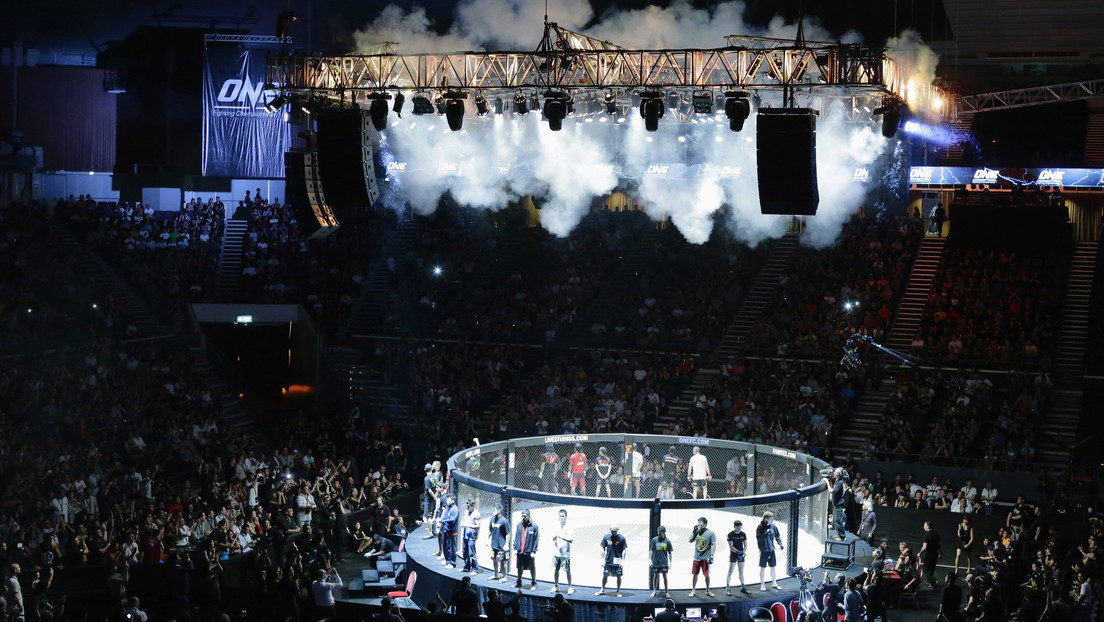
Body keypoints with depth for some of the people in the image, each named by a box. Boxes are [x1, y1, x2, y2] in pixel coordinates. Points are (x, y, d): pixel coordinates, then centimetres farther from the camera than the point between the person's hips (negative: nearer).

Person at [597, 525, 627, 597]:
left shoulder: (621, 538, -6)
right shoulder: (606, 537, 0)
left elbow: (623, 550, -2)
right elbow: (603, 549, 8)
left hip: (617, 561, -2)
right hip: (608, 561, 2)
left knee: (618, 576, 4)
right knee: (605, 575, 5)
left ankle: (618, 591, 16)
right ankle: (602, 590, 20)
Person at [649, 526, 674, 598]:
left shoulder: (667, 541, -4)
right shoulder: (654, 540, -4)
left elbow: (669, 553, 2)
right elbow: (651, 550, 2)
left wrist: (670, 563, 2)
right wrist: (650, 560, -2)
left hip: (664, 562, 0)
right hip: (655, 562, 0)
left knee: (664, 576, 5)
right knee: (655, 576, 8)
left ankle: (666, 592, 16)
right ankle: (654, 591, 18)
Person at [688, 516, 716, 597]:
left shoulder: (710, 533, -8)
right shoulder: (697, 532, 4)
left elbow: (713, 545, -8)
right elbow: (690, 540, 9)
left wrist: (711, 556, -13)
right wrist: (694, 531, -2)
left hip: (705, 558, -4)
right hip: (696, 557, 4)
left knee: (707, 575, 6)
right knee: (694, 574, 7)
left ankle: (707, 590, 23)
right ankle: (693, 590, 18)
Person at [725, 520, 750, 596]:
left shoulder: (743, 534, 3)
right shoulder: (730, 534, -10)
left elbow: (745, 545, 4)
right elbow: (731, 547, -14)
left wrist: (743, 553, -14)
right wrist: (738, 552, -26)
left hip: (741, 555, 4)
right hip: (733, 555, -4)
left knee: (741, 572, 12)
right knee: (730, 572, -6)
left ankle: (743, 587, 21)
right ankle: (727, 589, -5)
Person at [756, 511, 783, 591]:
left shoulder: (773, 526, 1)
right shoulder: (760, 527, -12)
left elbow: (777, 536, 11)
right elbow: (758, 539, -17)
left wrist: (780, 544, -3)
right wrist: (765, 534, -30)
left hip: (771, 550, 4)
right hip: (763, 550, -4)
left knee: (773, 567, 12)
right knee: (763, 568, 6)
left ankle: (774, 583, 24)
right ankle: (762, 585, 16)